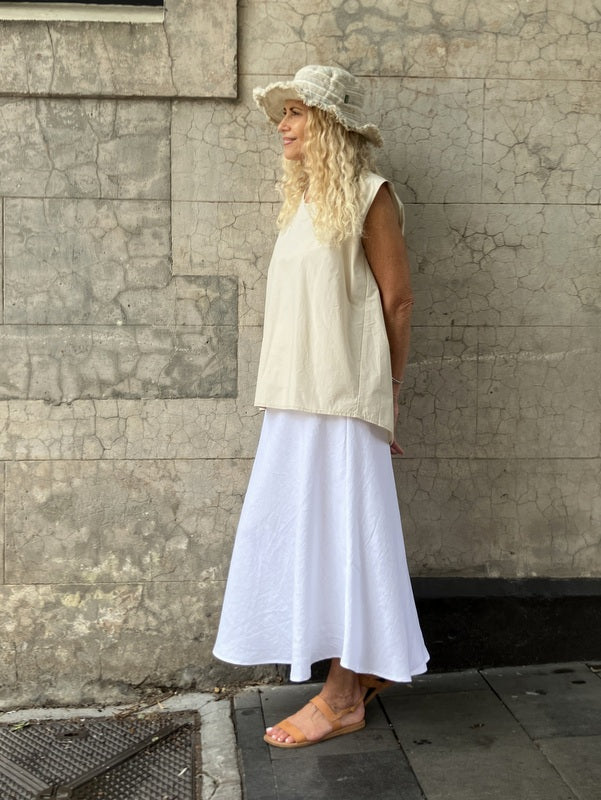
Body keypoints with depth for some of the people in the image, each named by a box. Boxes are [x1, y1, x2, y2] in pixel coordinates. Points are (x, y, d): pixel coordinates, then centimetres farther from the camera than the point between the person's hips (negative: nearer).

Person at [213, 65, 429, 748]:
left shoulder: (367, 196, -5)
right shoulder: (302, 202, 17)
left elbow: (396, 301, -6)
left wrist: (384, 395, -5)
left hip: (343, 399, -8)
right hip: (295, 402, 8)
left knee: (337, 534, -4)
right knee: (300, 531, 11)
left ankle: (343, 697, 7)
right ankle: (371, 665, 26)